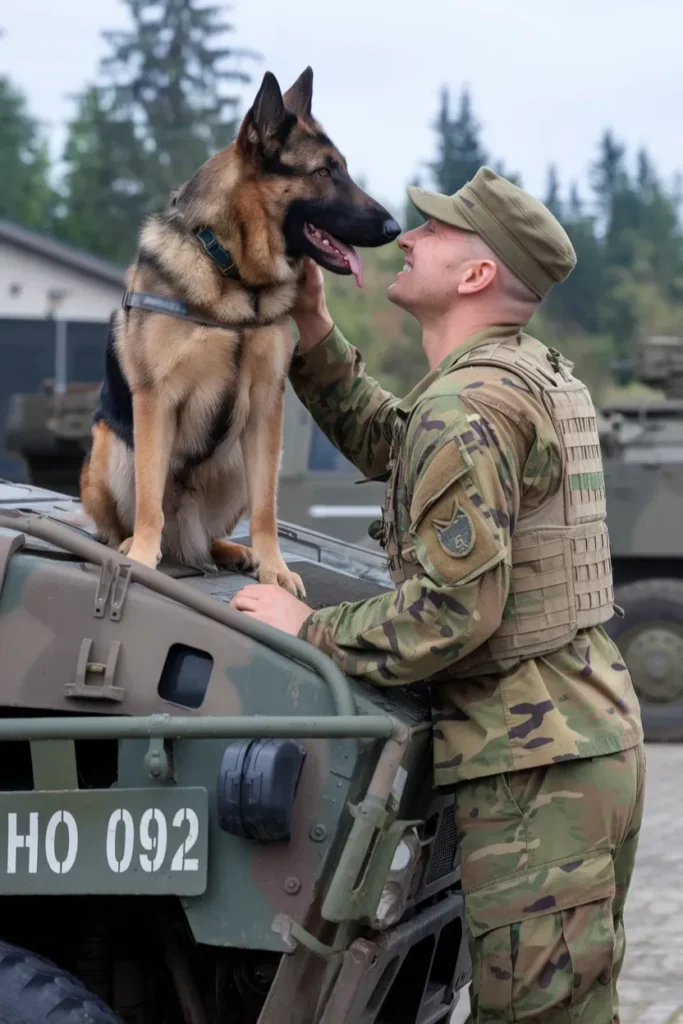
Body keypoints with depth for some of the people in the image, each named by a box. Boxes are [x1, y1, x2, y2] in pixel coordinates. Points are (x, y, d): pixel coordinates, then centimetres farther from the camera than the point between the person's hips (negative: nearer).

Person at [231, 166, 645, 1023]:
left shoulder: (467, 405, -17)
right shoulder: (544, 377, 13)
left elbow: (452, 610, -23)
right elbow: (384, 442, 25)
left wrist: (309, 630, -11)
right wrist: (312, 326, 16)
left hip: (532, 758, -10)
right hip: (593, 729, 10)